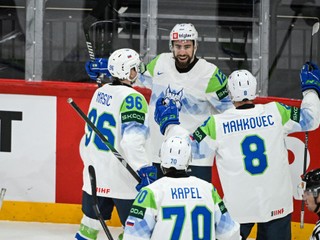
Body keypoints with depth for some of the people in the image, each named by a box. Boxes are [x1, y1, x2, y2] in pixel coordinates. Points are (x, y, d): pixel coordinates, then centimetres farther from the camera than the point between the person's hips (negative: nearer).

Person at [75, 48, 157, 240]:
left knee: (91, 223, 17)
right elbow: (132, 140, -27)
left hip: (95, 172, 8)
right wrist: (145, 171, -28)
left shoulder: (100, 92, 10)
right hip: (121, 178, -8)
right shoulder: (132, 98, -16)